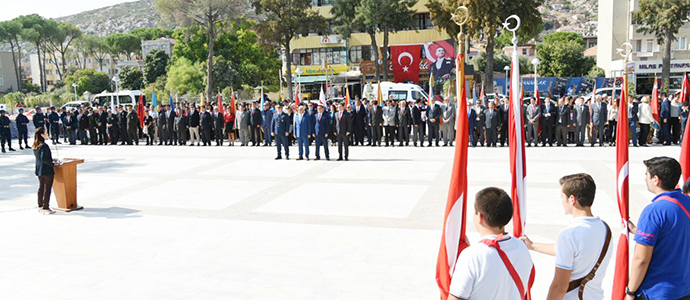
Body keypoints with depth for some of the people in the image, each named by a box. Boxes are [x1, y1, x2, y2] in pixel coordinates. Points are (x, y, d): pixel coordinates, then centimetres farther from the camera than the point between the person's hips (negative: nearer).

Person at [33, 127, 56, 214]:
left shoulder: (35, 146, 7)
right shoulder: (44, 146, -21)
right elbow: (43, 158, -26)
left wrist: (51, 160, 15)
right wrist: (52, 163, -14)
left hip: (39, 170, 9)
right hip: (47, 170, -9)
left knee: (41, 188, 18)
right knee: (47, 189, 0)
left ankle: (40, 206, 26)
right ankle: (45, 207, 4)